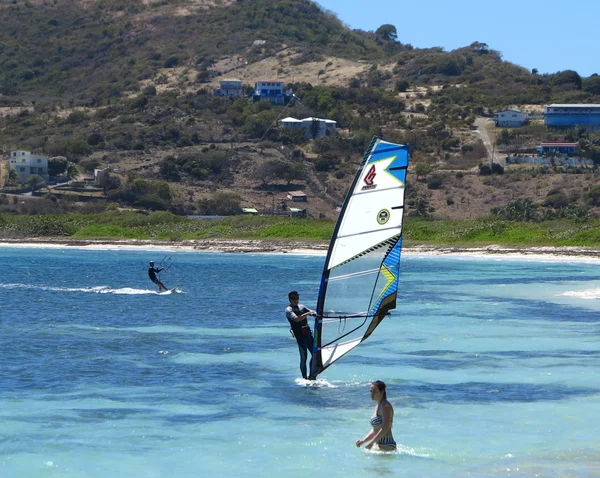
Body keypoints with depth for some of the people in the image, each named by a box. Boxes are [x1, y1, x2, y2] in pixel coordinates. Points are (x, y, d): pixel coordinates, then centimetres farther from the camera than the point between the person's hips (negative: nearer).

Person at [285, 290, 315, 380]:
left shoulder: (301, 307, 16)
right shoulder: (289, 310, -7)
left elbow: (312, 312, 23)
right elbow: (296, 319, -24)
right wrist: (308, 313, -28)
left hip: (308, 333, 7)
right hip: (300, 335, -7)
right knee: (303, 357, -8)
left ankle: (311, 376, 16)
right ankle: (304, 378, -2)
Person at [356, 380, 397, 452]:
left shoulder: (385, 406, -11)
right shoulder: (377, 407, 18)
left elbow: (385, 428, -20)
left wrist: (371, 443, -20)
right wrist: (363, 441, 10)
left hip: (386, 446, -10)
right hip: (378, 444, 10)